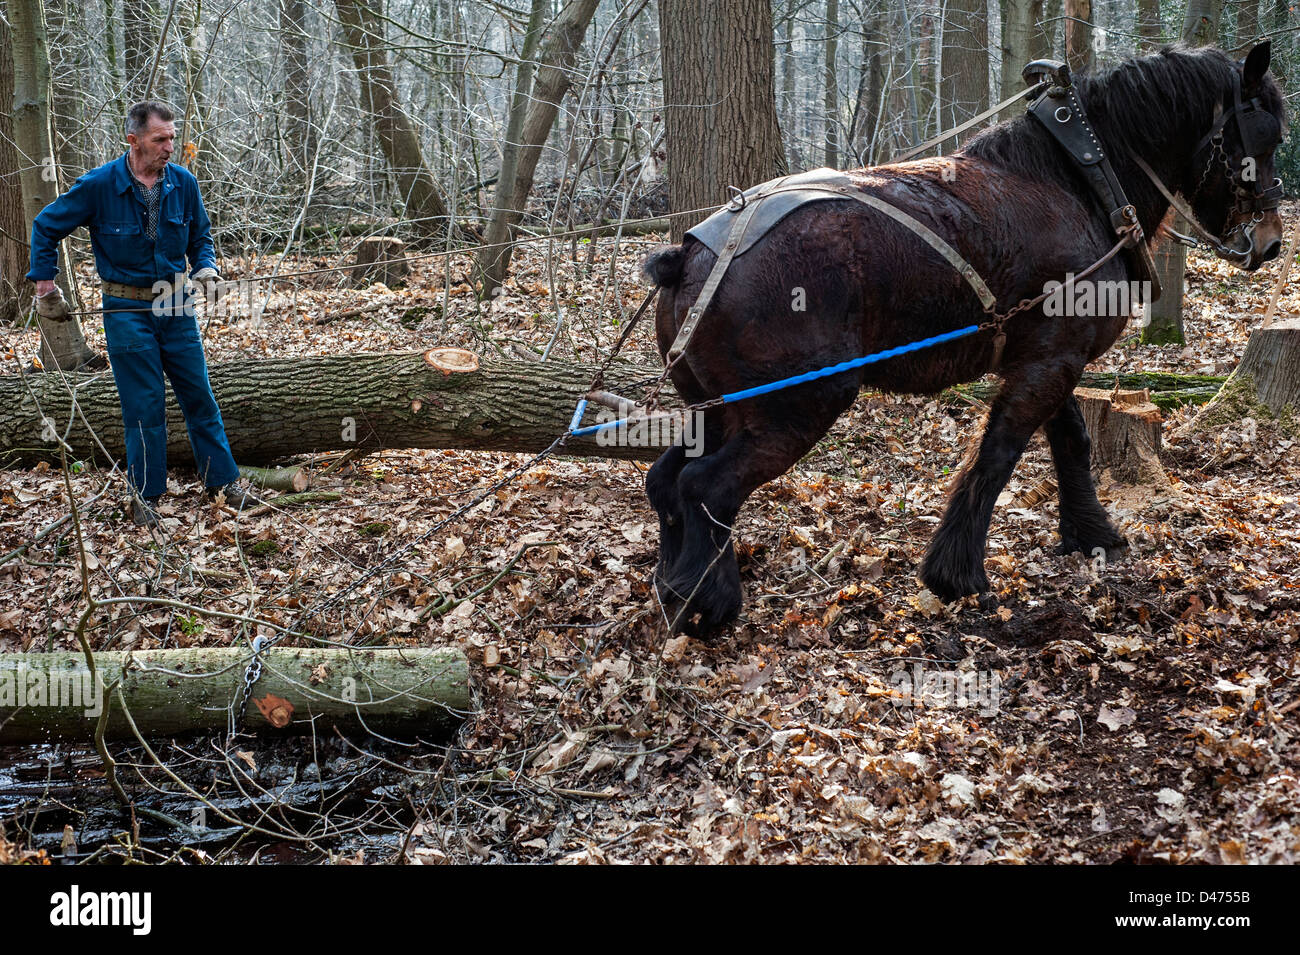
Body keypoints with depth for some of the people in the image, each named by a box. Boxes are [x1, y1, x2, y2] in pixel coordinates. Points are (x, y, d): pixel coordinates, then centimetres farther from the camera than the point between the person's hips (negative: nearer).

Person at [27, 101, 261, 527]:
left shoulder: (183, 182, -2)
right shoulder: (98, 185, -12)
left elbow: (200, 235, 15)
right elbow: (46, 227, 2)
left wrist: (206, 269, -4)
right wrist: (44, 285, 3)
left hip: (176, 306, 3)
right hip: (127, 311, -3)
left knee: (200, 396, 7)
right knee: (145, 407, -1)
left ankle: (223, 482, 17)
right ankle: (145, 497, 11)